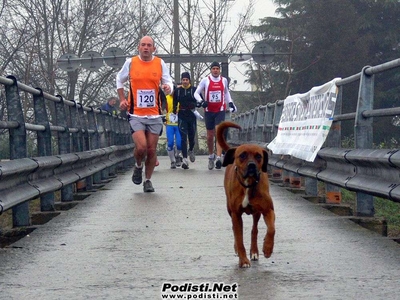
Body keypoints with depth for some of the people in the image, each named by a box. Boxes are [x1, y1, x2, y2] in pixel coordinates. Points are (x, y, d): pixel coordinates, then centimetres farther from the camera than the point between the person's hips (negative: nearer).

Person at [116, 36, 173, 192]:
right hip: (136, 114, -2)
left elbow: (168, 83, 5)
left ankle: (148, 180, 21)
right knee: (141, 147, -17)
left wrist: (168, 88, -19)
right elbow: (119, 80, 16)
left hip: (154, 114, 2)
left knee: (152, 150, 4)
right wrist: (122, 99, 6)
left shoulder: (160, 63, 3)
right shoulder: (130, 63, 1)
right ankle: (138, 166, 15)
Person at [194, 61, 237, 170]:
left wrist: (230, 102, 10)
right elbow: (196, 93, 1)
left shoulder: (224, 80, 4)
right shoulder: (205, 80, -3)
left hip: (220, 110, 0)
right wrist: (201, 101, -17)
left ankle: (218, 158, -23)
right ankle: (211, 156, 30)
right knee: (210, 136, 9)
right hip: (209, 111, 0)